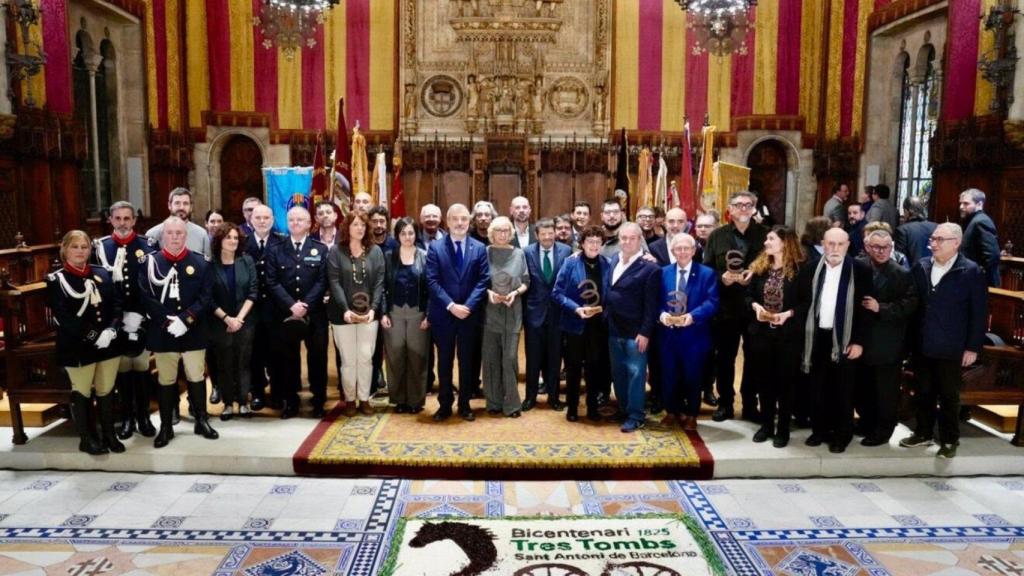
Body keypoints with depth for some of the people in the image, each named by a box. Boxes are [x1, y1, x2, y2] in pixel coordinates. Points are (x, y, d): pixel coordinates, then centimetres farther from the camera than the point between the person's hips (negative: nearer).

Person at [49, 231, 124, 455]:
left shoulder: (102, 274, 7)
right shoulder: (56, 280, -5)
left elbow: (117, 304, 4)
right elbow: (63, 317, -14)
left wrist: (111, 330, -13)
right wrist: (93, 336, -19)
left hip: (108, 344, 4)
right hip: (77, 347, -4)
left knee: (106, 390, 12)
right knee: (82, 392, 9)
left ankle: (109, 434, 25)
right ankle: (87, 438, 21)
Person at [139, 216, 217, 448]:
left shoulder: (200, 262, 1)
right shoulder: (150, 262, -1)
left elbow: (205, 297, -5)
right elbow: (146, 297, -6)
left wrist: (185, 319, -15)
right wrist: (167, 321, -16)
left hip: (194, 332, 0)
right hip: (162, 333, 0)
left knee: (196, 378, 10)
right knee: (166, 381, 9)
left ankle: (201, 421, 24)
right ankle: (166, 426, 20)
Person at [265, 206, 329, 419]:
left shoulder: (320, 249, 5)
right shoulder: (275, 250, 6)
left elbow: (322, 282, -3)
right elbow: (272, 282, -3)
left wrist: (305, 305, -15)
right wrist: (291, 305, -15)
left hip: (314, 314, 0)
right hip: (285, 315, 1)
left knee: (317, 357, 5)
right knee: (288, 359, 6)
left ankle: (319, 401, 18)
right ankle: (290, 402, 18)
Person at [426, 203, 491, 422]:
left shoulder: (479, 248, 3)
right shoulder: (435, 247, -1)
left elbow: (483, 280, -3)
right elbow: (432, 281, -7)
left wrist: (468, 305, -15)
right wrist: (451, 305, -16)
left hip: (469, 313, 1)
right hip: (443, 314, -1)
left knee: (467, 361, 9)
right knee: (444, 361, 9)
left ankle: (465, 404, 21)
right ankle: (445, 404, 20)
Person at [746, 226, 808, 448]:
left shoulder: (799, 270, -7)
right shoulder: (760, 267, 5)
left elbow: (807, 302, -7)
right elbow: (749, 295, 9)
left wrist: (788, 313, -21)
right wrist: (756, 306, -11)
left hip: (788, 334, -4)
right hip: (761, 332, 4)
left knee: (785, 381, 5)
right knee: (764, 380, 11)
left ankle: (783, 429, 16)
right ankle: (766, 425, 24)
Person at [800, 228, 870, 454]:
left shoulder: (860, 270, -7)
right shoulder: (813, 268, 3)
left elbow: (865, 308, -7)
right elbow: (806, 302, 7)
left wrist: (859, 341, -10)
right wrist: (805, 335, 2)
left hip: (844, 338, -3)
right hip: (818, 336, 3)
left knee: (842, 389, 6)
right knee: (818, 386, 11)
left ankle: (842, 435, 17)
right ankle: (820, 429, 24)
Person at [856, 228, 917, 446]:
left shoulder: (902, 274, -5)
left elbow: (908, 305, -13)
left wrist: (881, 308, -21)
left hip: (888, 344, -3)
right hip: (862, 340, 4)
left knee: (886, 391, 6)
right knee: (862, 387, 15)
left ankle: (882, 431, 19)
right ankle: (867, 424, 32)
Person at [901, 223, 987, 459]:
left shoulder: (971, 271, -8)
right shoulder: (921, 266, 3)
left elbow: (979, 312, -7)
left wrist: (973, 347, -10)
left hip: (950, 348, -4)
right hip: (922, 346, 4)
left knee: (949, 396, 9)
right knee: (923, 393, 15)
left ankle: (949, 440, 23)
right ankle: (923, 433, 30)